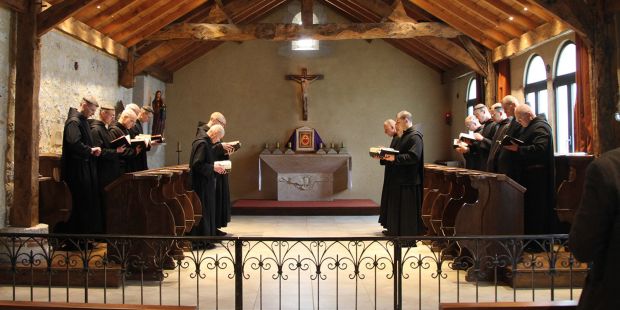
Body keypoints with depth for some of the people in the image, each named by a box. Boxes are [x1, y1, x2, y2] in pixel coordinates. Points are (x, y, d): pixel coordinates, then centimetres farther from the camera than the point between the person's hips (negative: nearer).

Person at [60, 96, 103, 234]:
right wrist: (90, 150, -16)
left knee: (90, 201, 13)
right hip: (78, 169, -10)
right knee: (81, 202, -4)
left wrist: (93, 149, 4)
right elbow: (74, 143, -29)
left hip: (86, 167, 10)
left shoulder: (82, 120, 15)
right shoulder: (74, 121, -16)